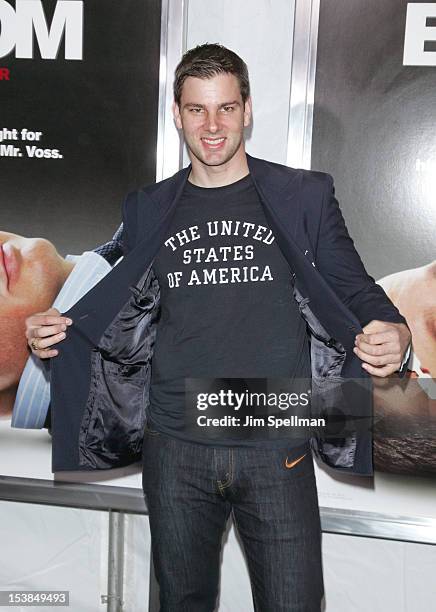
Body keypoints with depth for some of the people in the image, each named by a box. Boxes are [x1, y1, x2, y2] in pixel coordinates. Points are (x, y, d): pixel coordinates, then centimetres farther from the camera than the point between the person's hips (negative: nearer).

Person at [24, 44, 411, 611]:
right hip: (176, 448, 2)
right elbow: (124, 310, 15)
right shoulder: (149, 208, 9)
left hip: (277, 451, -2)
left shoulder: (305, 195, 2)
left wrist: (392, 333, -20)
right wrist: (55, 332, -1)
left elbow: (354, 289, 1)